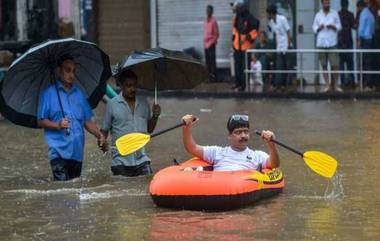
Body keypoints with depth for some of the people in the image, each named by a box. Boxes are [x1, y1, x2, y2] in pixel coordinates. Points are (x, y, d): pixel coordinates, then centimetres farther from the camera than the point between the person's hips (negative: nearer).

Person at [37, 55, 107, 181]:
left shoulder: (79, 93, 16)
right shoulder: (49, 93, 2)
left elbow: (87, 121, 17)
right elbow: (40, 121, 0)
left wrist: (99, 135, 2)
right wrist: (58, 125, -17)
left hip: (77, 151, 5)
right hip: (59, 150, -5)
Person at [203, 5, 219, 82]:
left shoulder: (213, 21, -11)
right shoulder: (205, 21, 11)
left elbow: (216, 34, -10)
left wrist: (211, 43, -13)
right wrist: (205, 43, 11)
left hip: (211, 44, -7)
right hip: (206, 44, 7)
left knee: (212, 60, -7)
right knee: (207, 61, 9)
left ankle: (214, 76, -4)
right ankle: (209, 76, 14)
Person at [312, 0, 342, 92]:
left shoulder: (334, 14, 7)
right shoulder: (318, 15, 10)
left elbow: (339, 26, 8)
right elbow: (314, 28, 11)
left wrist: (333, 26, -11)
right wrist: (319, 28, -10)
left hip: (332, 42, -1)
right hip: (321, 43, 1)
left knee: (334, 65, -7)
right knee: (324, 65, 1)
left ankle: (334, 84, 3)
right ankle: (328, 84, 5)